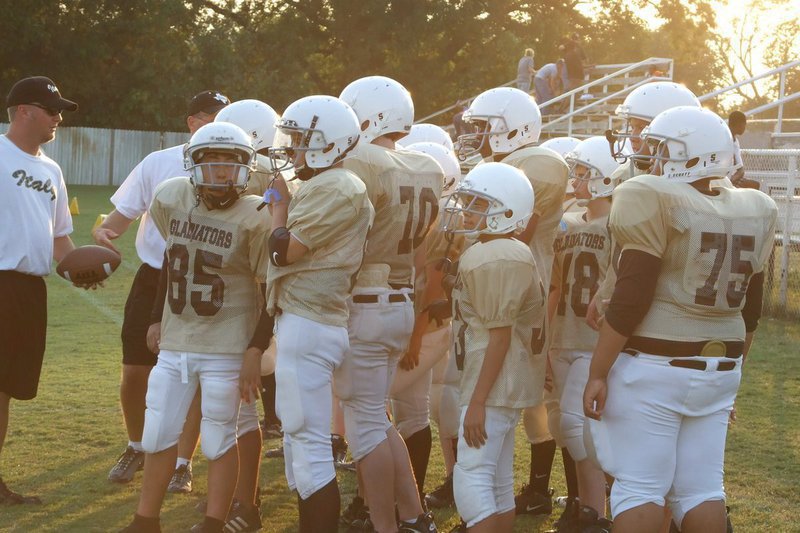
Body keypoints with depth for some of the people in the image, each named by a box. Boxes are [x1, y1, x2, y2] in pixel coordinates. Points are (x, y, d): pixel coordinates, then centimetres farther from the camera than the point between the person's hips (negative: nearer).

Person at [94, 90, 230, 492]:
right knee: (135, 372, 4)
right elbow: (124, 212, 3)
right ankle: (137, 447, 29)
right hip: (153, 279, 1)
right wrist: (105, 231, -18)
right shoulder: (158, 164, -3)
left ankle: (182, 463, 16)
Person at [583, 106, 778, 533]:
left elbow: (630, 301, -17)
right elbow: (748, 311, 13)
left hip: (652, 367, -6)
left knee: (640, 488, 0)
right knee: (701, 489, 11)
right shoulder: (754, 213, 7)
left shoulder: (657, 201, -13)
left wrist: (597, 372, -12)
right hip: (718, 370, 6)